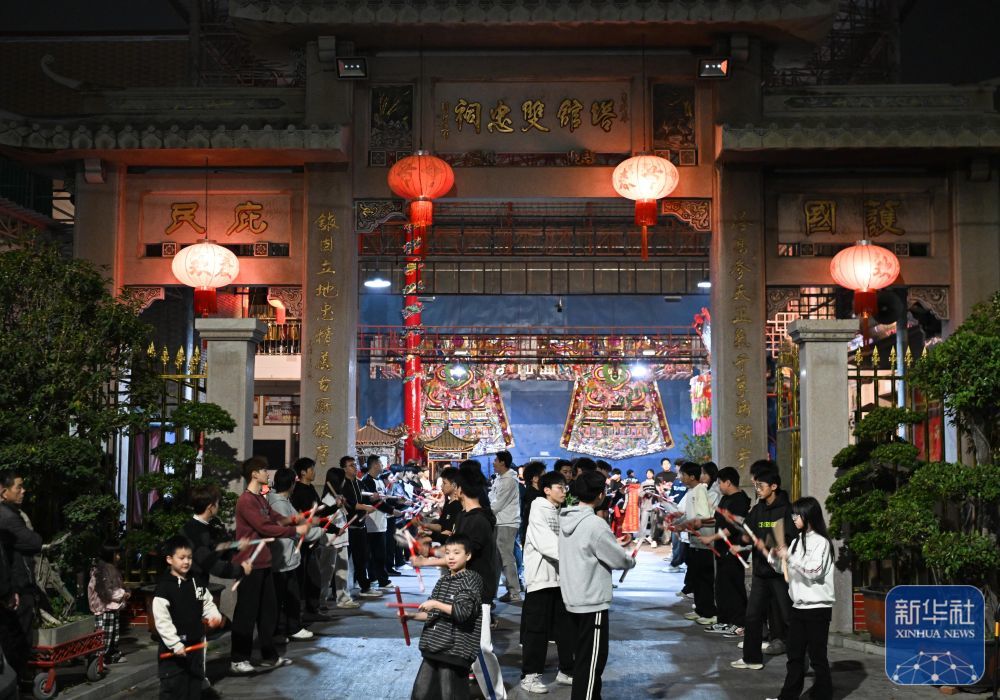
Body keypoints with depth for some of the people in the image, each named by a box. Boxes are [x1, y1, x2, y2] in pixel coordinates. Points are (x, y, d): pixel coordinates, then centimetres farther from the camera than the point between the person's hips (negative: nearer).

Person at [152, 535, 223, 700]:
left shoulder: (196, 582, 6)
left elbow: (207, 604, 15)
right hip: (173, 647, -7)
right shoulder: (164, 587, -15)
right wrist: (175, 644, -21)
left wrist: (215, 616, -7)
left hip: (196, 643, 7)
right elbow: (162, 620, -18)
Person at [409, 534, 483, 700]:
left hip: (455, 650, -7)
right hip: (433, 648, 7)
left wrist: (436, 604, -21)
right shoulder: (443, 581, 14)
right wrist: (412, 616, 7)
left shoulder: (470, 580, -8)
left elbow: (463, 611, -20)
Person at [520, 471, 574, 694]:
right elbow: (546, 543, -20)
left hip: (561, 575, 8)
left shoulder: (560, 513, 15)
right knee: (537, 628, -3)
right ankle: (530, 675, 5)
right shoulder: (538, 511, -8)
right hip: (541, 576, -7)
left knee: (567, 625, 11)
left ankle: (566, 670, 23)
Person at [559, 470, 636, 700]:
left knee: (584, 656, 20)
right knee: (591, 660, -1)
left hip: (574, 599, 9)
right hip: (592, 602, -9)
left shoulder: (566, 519, 4)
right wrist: (631, 561, 9)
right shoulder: (595, 524, -21)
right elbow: (618, 559, -12)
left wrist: (615, 543, 10)